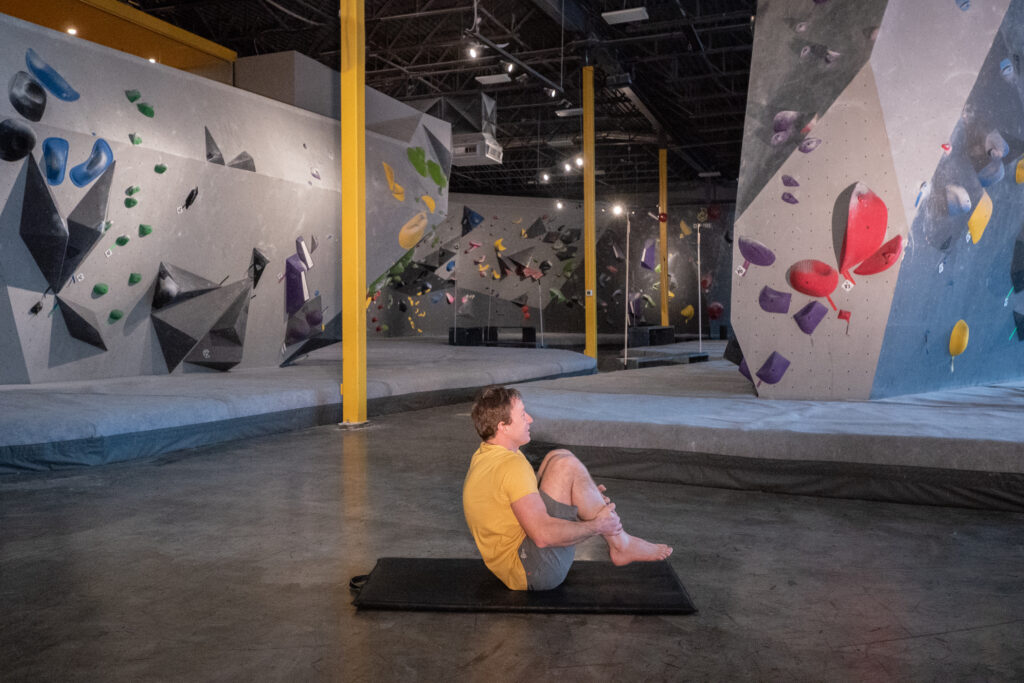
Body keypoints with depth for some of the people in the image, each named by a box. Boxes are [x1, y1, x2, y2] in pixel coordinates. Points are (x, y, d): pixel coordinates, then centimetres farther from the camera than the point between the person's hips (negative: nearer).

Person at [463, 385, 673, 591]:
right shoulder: (512, 465, -23)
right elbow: (544, 535, -29)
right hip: (534, 571, -10)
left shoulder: (485, 456, 9)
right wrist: (596, 526, -15)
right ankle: (621, 544, -2)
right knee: (565, 465, -16)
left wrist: (581, 497, 19)